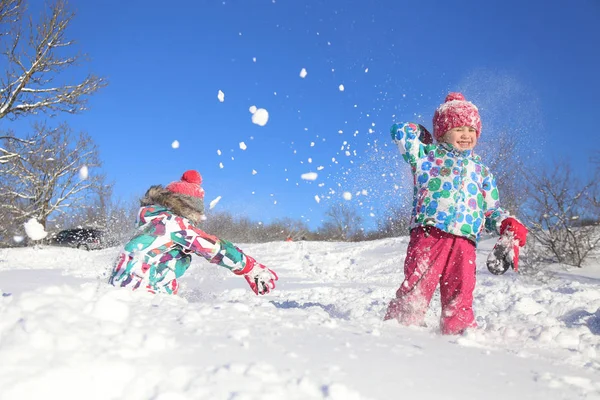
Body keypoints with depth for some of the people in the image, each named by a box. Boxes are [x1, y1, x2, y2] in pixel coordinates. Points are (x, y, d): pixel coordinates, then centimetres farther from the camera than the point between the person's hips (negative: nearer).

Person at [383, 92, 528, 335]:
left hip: (465, 240, 4)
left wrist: (507, 224, 5)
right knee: (416, 287, -9)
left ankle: (460, 332, 12)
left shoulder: (481, 170, 25)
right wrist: (425, 136, 24)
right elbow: (400, 131, 9)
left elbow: (491, 210, 25)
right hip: (429, 232, -4)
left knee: (460, 295, 2)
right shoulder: (426, 154, 14)